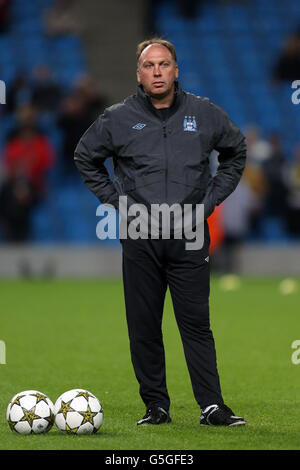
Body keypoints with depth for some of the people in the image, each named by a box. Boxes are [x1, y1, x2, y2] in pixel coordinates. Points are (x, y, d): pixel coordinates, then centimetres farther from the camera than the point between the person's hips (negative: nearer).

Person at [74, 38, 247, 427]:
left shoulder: (204, 114, 5)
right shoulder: (118, 119, 3)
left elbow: (236, 151, 21)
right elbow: (85, 158, 17)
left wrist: (210, 199, 10)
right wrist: (116, 200, 7)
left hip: (189, 238, 0)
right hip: (140, 239, 0)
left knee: (196, 323, -3)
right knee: (144, 328, 2)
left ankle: (212, 406, -2)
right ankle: (155, 406, 10)